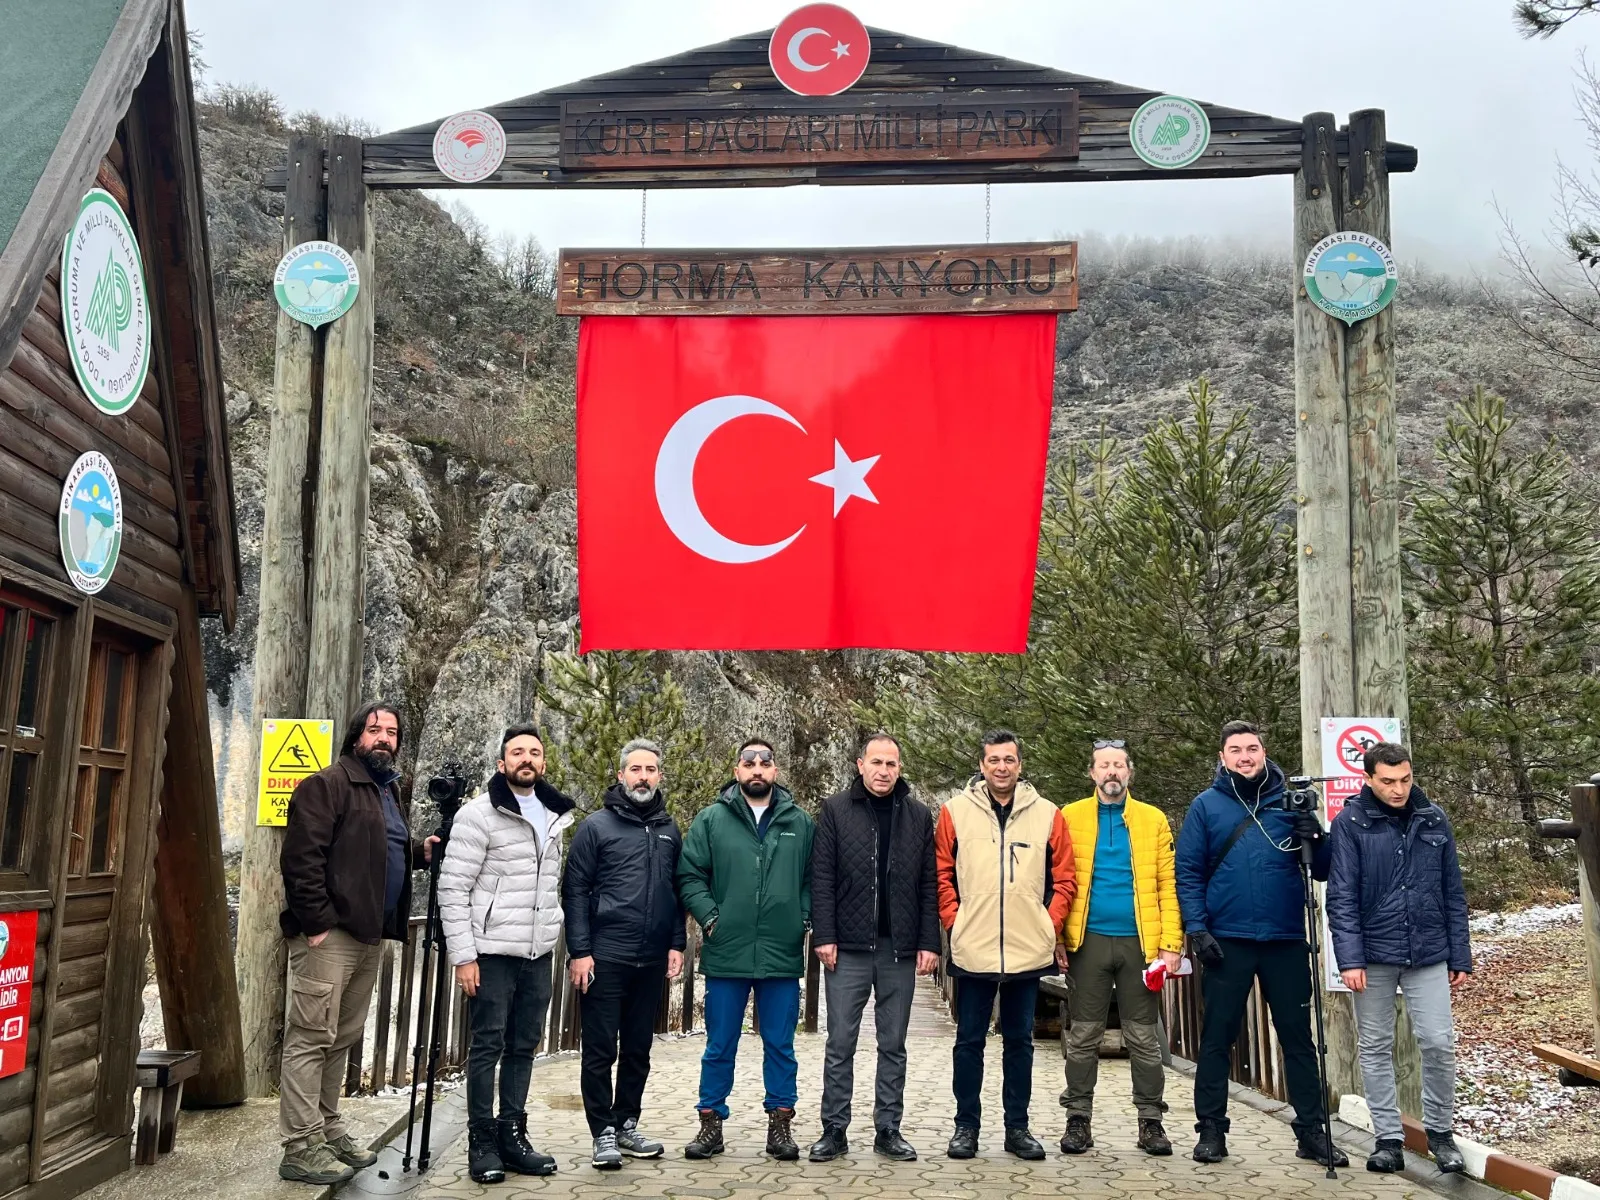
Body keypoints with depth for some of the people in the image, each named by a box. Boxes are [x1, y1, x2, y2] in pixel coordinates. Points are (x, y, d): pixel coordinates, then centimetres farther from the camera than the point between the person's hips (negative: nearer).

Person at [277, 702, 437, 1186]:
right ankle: (301, 1147, 0)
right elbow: (301, 856, -15)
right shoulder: (328, 784, -7)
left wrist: (418, 852, 11)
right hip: (329, 934, -9)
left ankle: (329, 1131, 24)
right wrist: (317, 922, -19)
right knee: (311, 1038, -4)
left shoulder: (388, 791, 21)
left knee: (341, 1039, 15)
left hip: (368, 936, 9)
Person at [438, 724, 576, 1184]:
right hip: (492, 953, -6)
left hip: (538, 954, 6)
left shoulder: (554, 817, 12)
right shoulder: (479, 813, -8)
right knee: (488, 1047, 1)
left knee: (524, 1046, 10)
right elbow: (453, 888, -11)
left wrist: (553, 933, 13)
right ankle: (482, 1142, 11)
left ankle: (512, 1135, 20)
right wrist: (462, 955, -14)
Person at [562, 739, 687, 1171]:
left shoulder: (669, 830, 11)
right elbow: (575, 891, -5)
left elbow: (677, 891, 14)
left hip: (653, 960, 4)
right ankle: (603, 1133, 11)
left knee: (638, 1049, 12)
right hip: (605, 957, -4)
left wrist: (676, 944, 6)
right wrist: (580, 951, -11)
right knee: (601, 1050, 1)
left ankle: (626, 1124, 25)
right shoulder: (596, 826, -3)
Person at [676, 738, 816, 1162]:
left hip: (783, 955, 1)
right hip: (726, 954, -1)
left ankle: (781, 1123, 21)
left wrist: (803, 919, -3)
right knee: (720, 1046, 9)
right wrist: (710, 917, -9)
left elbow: (813, 879, 9)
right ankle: (711, 1123, 21)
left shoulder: (800, 822, 6)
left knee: (780, 1046, 10)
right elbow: (689, 876, 1)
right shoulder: (711, 819, 1)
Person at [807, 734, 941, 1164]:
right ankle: (834, 1130, 14)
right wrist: (824, 935, -8)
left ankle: (888, 1130, 19)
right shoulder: (835, 810, 1)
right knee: (840, 1044, 4)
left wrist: (929, 942, 0)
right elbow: (822, 879, -2)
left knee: (893, 1045, 10)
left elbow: (929, 885, 6)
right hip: (848, 948, -2)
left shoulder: (918, 815, 7)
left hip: (900, 949, 2)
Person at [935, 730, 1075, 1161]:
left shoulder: (1047, 815, 2)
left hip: (1029, 950, 1)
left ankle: (1017, 1127, 23)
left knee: (1020, 1041, 12)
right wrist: (955, 923, -4)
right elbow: (942, 875, 3)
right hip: (972, 950, -1)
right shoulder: (955, 812, 0)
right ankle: (966, 1125, 19)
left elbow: (1063, 879, 6)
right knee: (969, 1040, 8)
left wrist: (1051, 927, -2)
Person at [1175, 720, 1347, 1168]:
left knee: (1298, 1037, 8)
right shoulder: (1206, 806, 2)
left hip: (1286, 941, 2)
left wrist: (1316, 841, -14)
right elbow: (1188, 873, -1)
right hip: (1227, 942, -1)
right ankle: (1211, 1130, 15)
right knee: (1217, 1039, 5)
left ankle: (1311, 1131, 18)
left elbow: (1323, 871, 7)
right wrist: (1197, 928, -10)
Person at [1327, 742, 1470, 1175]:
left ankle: (1440, 1132, 19)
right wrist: (1350, 959, -15)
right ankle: (1389, 1139, 18)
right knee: (1375, 1049, 6)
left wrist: (1461, 957, 7)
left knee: (1438, 1042, -2)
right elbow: (1342, 897, -8)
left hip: (1429, 954, 2)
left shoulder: (1433, 819, 4)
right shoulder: (1350, 823, -6)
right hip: (1374, 954, -2)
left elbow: (1453, 893, 9)